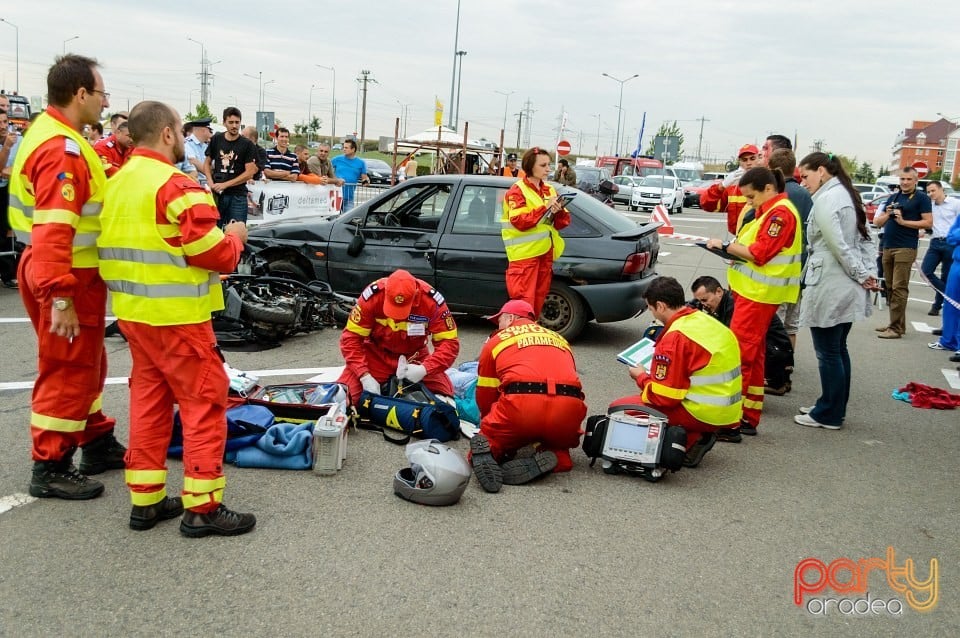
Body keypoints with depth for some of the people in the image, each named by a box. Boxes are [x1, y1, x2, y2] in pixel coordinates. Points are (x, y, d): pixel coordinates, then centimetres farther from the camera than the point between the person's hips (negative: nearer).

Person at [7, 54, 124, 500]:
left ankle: (98, 445, 34)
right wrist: (59, 296, -30)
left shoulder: (50, 134, 12)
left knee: (86, 365, 20)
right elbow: (53, 231, -28)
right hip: (68, 278, -10)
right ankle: (50, 468, 13)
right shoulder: (62, 150, -21)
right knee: (67, 372, 1)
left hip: (64, 273, 10)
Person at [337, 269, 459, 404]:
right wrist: (365, 376, -29)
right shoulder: (372, 296, -26)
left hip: (414, 357, 1)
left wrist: (425, 369, -35)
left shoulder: (432, 301, -25)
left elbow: (449, 342, -19)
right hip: (377, 354, -1)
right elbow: (351, 337, -19)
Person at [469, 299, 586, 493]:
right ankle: (553, 457, -6)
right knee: (559, 445, 29)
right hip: (569, 407, 3)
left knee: (491, 440, 20)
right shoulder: (559, 339, 30)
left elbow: (485, 396, 22)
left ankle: (486, 453, -15)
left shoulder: (496, 340, 20)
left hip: (521, 404, -2)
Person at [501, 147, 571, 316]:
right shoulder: (517, 191, -5)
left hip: (545, 253, 7)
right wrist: (545, 207, -19)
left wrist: (559, 211, -9)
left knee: (538, 299, 11)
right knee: (524, 301, -10)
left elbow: (562, 223, 13)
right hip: (524, 254, -7)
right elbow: (519, 221, -18)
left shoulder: (549, 190, 15)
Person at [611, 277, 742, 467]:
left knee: (619, 407, -4)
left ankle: (691, 440, -7)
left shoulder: (675, 337, -18)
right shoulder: (709, 322, 7)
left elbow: (663, 397, -17)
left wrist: (641, 377, 2)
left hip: (702, 414, -9)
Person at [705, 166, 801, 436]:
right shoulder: (769, 211, 18)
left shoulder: (780, 213, -14)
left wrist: (726, 245, -10)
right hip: (753, 291, 11)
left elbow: (759, 254, -19)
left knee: (739, 353, -10)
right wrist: (734, 252, 5)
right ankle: (749, 417, 22)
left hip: (759, 294, -11)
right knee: (753, 355, 14)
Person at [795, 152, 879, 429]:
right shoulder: (847, 194, 14)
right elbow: (865, 240, 13)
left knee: (828, 353, 0)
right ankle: (835, 408, 27)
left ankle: (829, 415, 9)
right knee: (838, 349, 17)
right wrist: (870, 272, 4)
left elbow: (837, 245, -20)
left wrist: (862, 275, -10)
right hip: (848, 289, 10)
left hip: (829, 288, -10)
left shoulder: (825, 200, -16)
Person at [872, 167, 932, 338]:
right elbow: (878, 223, 19)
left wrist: (903, 221, -13)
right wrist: (887, 214, -2)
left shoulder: (921, 198, 1)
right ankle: (895, 323, 16)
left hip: (906, 248, -7)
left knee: (899, 288, -10)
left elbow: (928, 222, -7)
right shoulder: (893, 197, 19)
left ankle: (896, 328, -10)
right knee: (890, 287, 8)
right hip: (887, 247, 7)